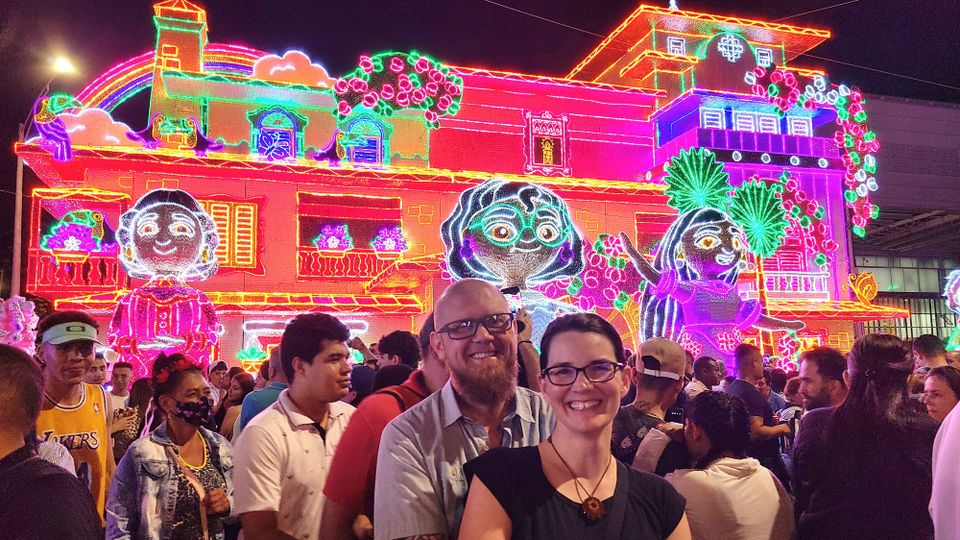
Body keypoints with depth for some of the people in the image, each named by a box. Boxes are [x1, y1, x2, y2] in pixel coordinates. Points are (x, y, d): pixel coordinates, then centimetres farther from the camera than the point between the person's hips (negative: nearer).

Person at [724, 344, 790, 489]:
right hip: (764, 459, -10)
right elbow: (756, 432, -29)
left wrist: (770, 421, 19)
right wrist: (781, 428, -13)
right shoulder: (751, 393, -22)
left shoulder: (731, 389, 9)